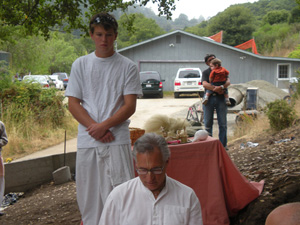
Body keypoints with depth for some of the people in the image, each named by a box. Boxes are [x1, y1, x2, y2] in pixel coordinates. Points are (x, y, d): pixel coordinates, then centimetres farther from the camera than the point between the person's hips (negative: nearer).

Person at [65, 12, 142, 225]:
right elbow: (73, 104, 5)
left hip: (117, 139, -2)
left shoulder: (127, 66, 4)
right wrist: (94, 127, -9)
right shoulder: (80, 65, 9)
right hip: (87, 140, 2)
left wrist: (104, 126, -13)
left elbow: (130, 106, -2)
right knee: (89, 193, 6)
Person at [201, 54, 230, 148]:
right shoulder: (205, 72, 11)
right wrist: (216, 88, -20)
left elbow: (228, 81, -2)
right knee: (208, 123, 1)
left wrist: (222, 87, -23)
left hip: (220, 98, 0)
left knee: (223, 124, -1)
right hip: (209, 98, 0)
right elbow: (205, 84, -7)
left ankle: (223, 145, 4)